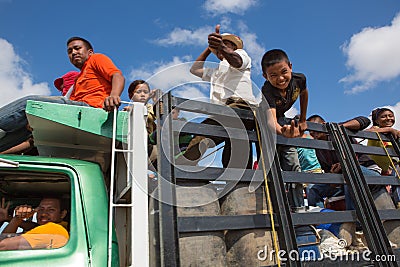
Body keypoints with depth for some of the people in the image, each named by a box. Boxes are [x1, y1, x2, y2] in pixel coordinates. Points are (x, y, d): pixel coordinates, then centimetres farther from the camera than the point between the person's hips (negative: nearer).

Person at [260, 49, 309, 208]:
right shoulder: (267, 91, -37)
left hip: (283, 120, 5)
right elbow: (271, 120, -53)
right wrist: (283, 131, -75)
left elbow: (304, 93, 5)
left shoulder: (299, 79, -21)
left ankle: (298, 206, 10)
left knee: (294, 167, 2)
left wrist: (303, 120, 6)